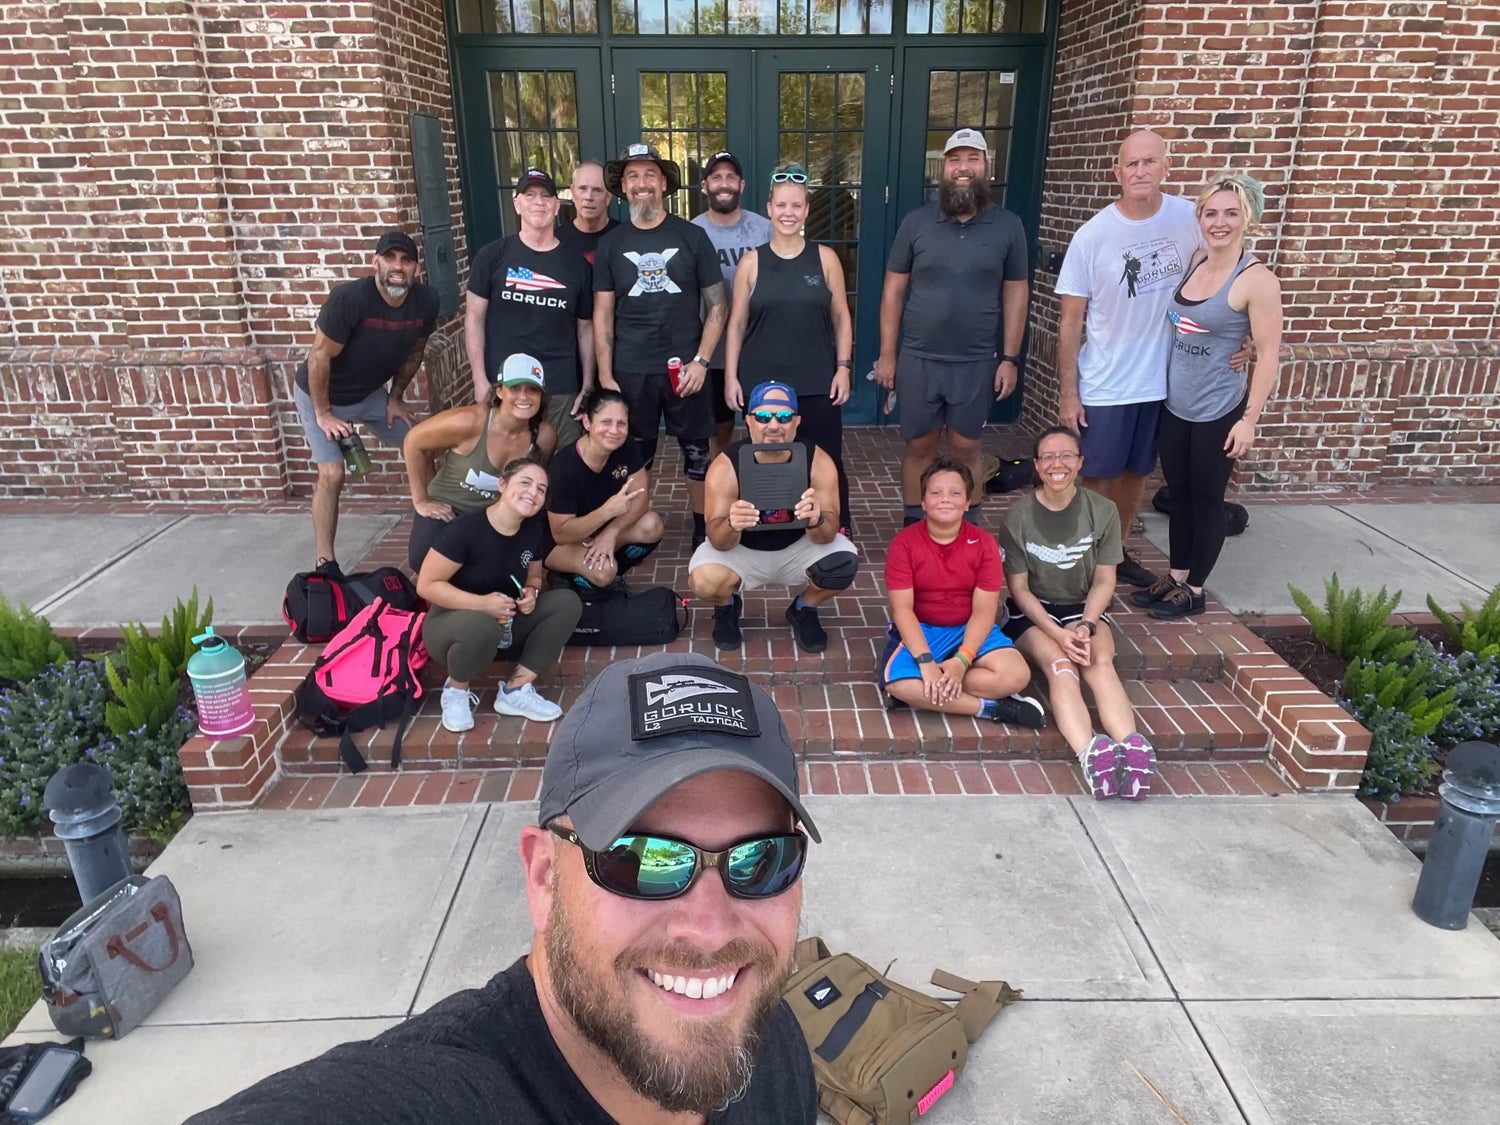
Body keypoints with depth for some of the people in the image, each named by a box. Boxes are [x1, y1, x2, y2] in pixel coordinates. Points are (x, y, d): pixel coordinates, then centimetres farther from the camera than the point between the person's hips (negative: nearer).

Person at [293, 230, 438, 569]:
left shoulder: (426, 301, -17)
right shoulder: (348, 299, -33)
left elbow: (413, 352, 1)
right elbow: (319, 357, -25)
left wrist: (396, 398, 5)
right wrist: (323, 414, -21)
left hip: (370, 392, 6)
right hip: (321, 394, -6)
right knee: (332, 474, -15)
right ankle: (325, 563, -4)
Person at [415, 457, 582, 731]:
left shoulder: (535, 529, -5)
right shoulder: (465, 529, -24)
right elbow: (426, 585, -21)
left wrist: (531, 593, -13)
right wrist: (481, 603, -30)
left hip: (506, 623, 6)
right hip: (451, 622, -6)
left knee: (567, 602, -15)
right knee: (482, 626, -42)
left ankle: (516, 690, -10)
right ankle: (456, 689, -7)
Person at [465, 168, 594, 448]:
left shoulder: (576, 264, 7)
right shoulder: (492, 257, 2)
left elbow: (586, 328, 10)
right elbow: (474, 318, 3)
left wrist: (588, 386, 4)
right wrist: (480, 379, -5)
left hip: (561, 390, 1)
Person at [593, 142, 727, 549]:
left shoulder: (692, 237, 0)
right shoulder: (610, 244, 5)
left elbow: (716, 305, 0)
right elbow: (603, 314, 4)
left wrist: (701, 361, -10)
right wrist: (605, 376, -2)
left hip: (685, 367, -1)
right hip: (630, 371, 1)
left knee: (696, 451, 7)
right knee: (634, 456, 9)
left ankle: (702, 527, 22)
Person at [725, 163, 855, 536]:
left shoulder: (825, 258, 3)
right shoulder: (752, 261, 3)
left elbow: (841, 317, 6)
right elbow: (736, 323, 4)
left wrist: (843, 367, -1)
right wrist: (730, 376, -1)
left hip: (817, 383, 0)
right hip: (763, 383, 1)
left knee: (827, 462, 2)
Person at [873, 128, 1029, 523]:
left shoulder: (1008, 226, 1)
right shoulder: (916, 222, 0)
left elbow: (1016, 293, 4)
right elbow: (894, 290, 2)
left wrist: (1010, 358, -1)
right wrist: (886, 354, -1)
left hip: (978, 363, 0)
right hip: (918, 360, 0)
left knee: (966, 450, 8)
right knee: (919, 448, 9)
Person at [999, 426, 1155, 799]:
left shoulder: (1103, 511, -3)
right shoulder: (1019, 516, -9)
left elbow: (1104, 581, 0)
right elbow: (1018, 588, -7)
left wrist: (1086, 626, -18)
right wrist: (1058, 633, -21)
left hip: (1083, 607, 2)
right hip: (1032, 612, -2)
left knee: (1100, 661, -30)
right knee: (1061, 665, -31)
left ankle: (1132, 747, -49)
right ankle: (1090, 754, -54)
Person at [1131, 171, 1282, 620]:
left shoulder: (1256, 280, -13)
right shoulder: (1193, 266, 6)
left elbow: (1268, 353, -14)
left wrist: (1250, 419, -17)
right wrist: (1161, 389, 12)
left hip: (1218, 412, -6)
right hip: (1174, 405, 6)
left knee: (1206, 498, 6)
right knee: (1179, 494, 15)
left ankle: (1194, 589, 20)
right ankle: (1175, 576, 30)